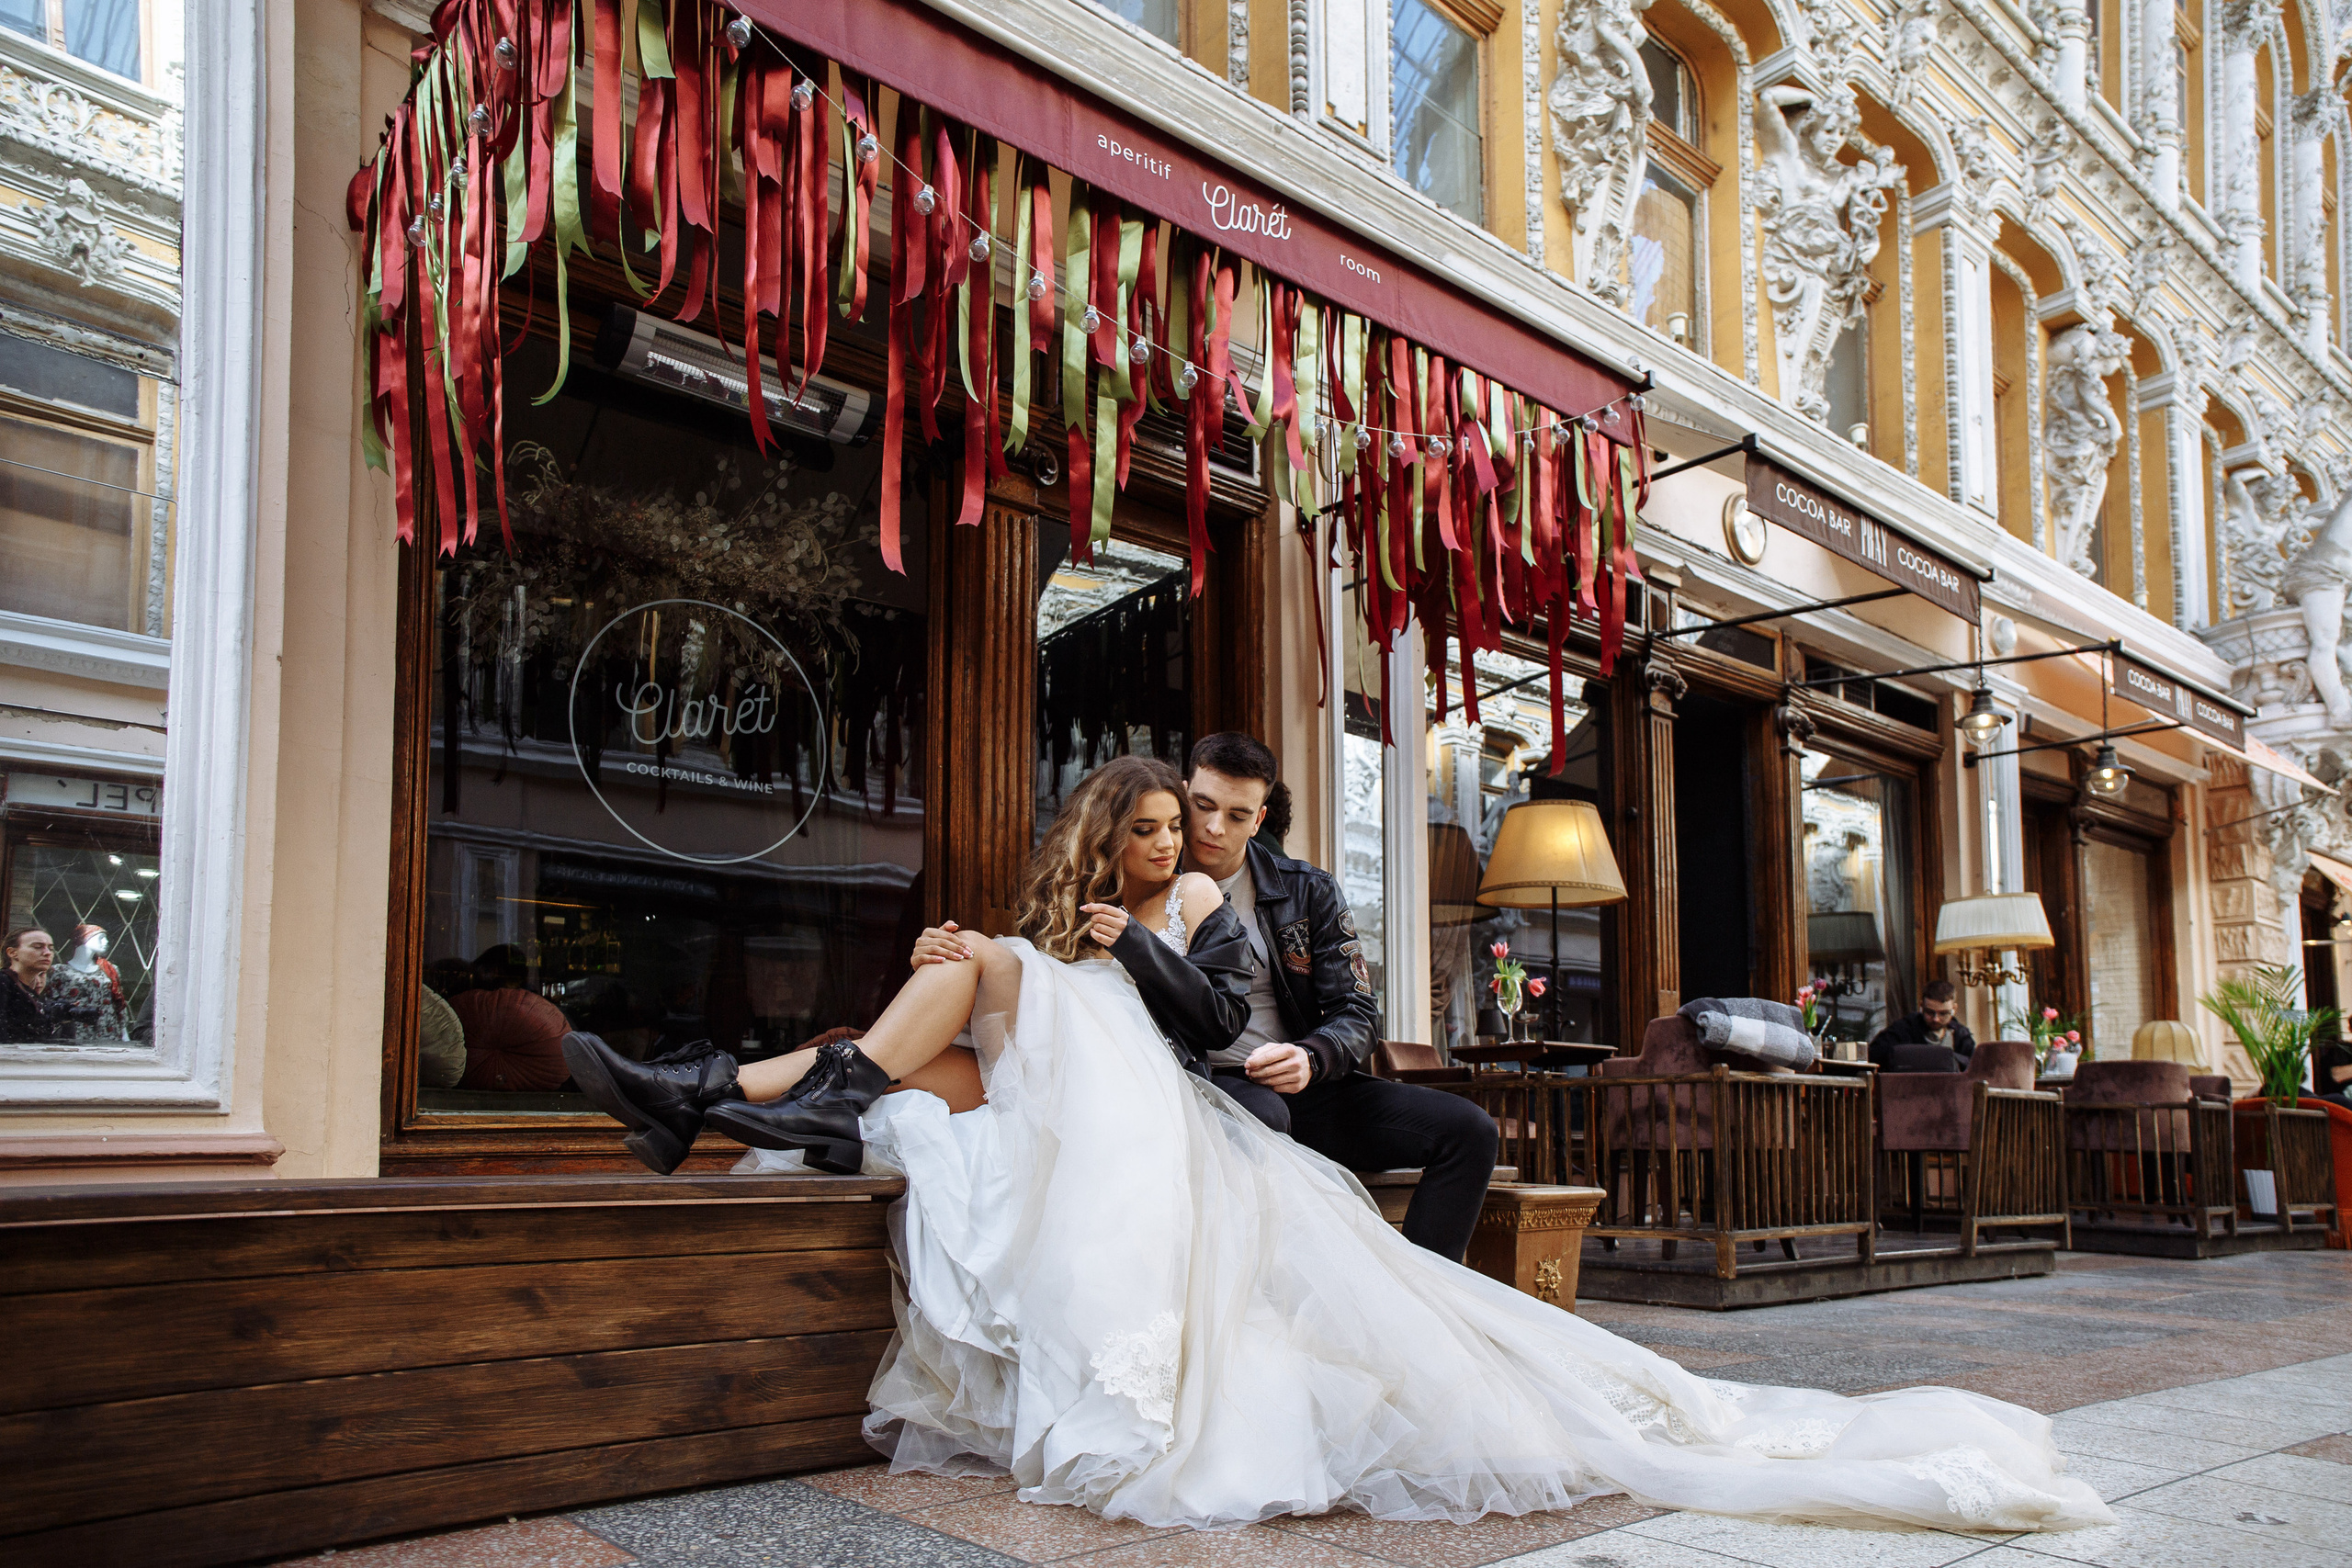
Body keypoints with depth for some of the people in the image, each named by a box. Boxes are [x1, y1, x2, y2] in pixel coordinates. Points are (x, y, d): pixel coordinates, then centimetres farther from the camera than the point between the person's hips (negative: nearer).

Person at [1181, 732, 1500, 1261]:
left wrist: (1310, 1059, -18)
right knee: (1262, 1117, -39)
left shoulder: (1309, 892, 8)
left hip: (1307, 1090, 4)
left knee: (1468, 1128, -13)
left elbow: (1357, 1015, 4)